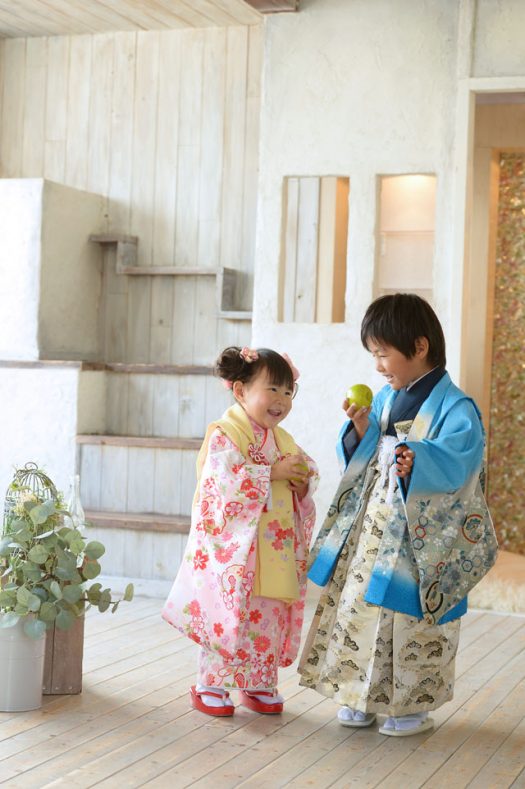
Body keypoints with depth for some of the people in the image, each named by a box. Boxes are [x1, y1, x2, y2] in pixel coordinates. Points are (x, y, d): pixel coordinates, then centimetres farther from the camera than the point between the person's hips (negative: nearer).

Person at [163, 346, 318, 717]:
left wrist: (303, 482, -4)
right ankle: (210, 686, 9)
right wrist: (273, 473, -20)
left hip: (277, 549, 7)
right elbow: (227, 480, -21)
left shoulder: (283, 440, 14)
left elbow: (307, 476, 19)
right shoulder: (225, 434, -8)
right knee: (228, 616, -3)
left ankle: (259, 684, 22)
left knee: (269, 617, 10)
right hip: (235, 546, -7)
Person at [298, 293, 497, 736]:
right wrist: (361, 431, -4)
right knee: (359, 605, 9)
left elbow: (456, 462, -26)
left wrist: (419, 462, -42)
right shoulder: (385, 399, 11)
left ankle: (414, 706, 16)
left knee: (410, 615, 0)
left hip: (420, 537, -7)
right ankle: (364, 696, 23)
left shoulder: (454, 408, -13)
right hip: (372, 529, 7)